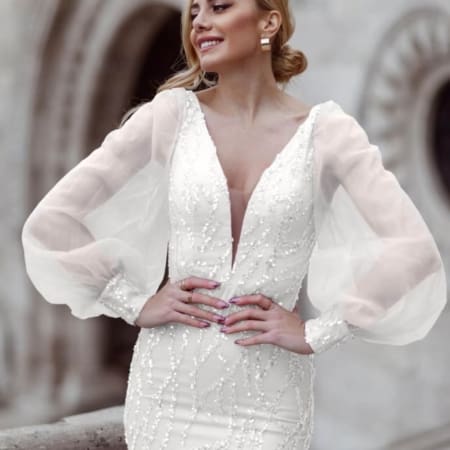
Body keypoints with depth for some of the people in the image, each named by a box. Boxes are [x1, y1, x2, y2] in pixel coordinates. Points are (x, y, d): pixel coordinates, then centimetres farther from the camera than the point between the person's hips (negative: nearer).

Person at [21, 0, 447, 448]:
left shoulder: (325, 131, -4)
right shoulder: (171, 114, -2)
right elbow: (49, 222, -1)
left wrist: (317, 332, -11)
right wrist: (135, 303, -5)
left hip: (267, 405, -1)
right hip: (167, 391, 1)